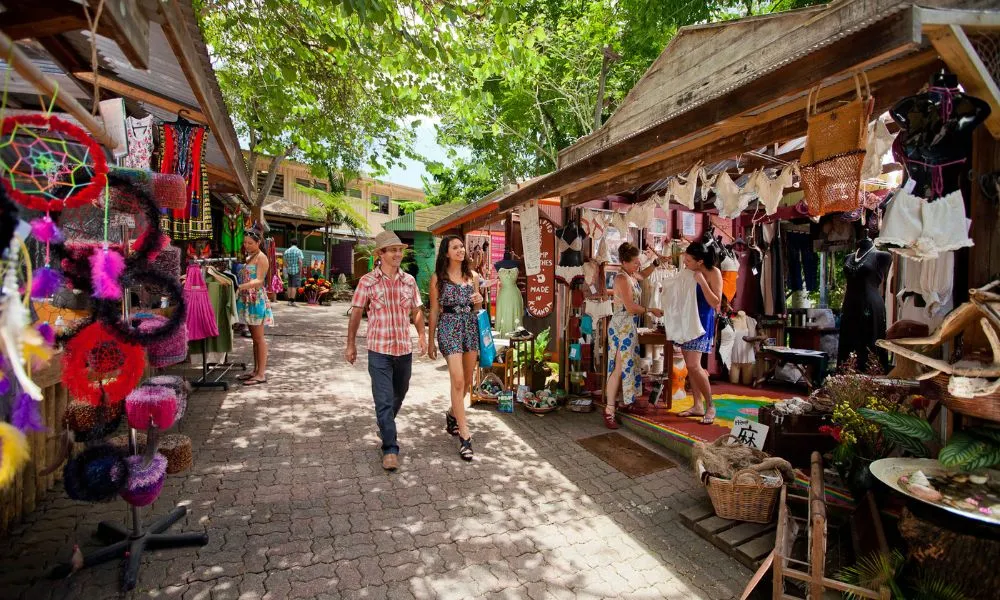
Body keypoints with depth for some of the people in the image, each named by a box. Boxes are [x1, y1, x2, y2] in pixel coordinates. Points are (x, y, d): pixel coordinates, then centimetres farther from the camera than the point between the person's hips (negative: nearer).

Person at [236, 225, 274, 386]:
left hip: (257, 300, -8)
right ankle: (256, 370, 20)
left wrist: (241, 286, -32)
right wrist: (238, 287, 1)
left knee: (259, 338, -5)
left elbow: (259, 281, -20)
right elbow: (245, 278, 17)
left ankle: (261, 374, -1)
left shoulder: (261, 257, -8)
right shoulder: (249, 257, 17)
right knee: (254, 338, 12)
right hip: (248, 300, 8)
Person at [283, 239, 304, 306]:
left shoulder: (286, 251, 9)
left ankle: (289, 301, 14)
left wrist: (287, 269, 19)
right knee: (294, 286, -5)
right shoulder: (298, 251, -6)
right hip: (296, 270, -5)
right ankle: (292, 301, -8)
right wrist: (300, 271, -7)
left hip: (289, 270, 5)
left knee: (290, 286, 12)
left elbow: (285, 262, 9)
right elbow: (300, 262, -13)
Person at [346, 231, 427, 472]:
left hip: (404, 349, 4)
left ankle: (385, 426, 48)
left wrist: (422, 336, 7)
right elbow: (356, 313, 0)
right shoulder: (368, 281, -6)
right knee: (384, 400, -6)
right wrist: (350, 344, 3)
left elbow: (416, 311, 14)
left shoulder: (409, 280, 4)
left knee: (399, 395, 21)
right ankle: (390, 448, 6)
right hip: (379, 350, -4)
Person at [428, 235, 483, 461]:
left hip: (471, 327, 5)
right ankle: (465, 435, -5)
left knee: (467, 380, 12)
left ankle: (453, 414, 39)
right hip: (449, 327, -5)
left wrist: (479, 301, -5)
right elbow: (434, 310, 3)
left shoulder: (473, 276, 11)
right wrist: (430, 341, 4)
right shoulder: (438, 277, 0)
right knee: (458, 380, -12)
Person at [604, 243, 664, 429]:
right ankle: (609, 411, -6)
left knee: (627, 367, 14)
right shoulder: (622, 278, -18)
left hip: (629, 328, 10)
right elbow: (631, 307, -21)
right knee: (619, 369, -9)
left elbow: (642, 275, 34)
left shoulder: (631, 275, 11)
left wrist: (656, 262, 18)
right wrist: (651, 310, -8)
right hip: (622, 328, -10)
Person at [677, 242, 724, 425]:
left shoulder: (714, 273, -13)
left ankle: (710, 407, 3)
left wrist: (702, 281, -23)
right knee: (689, 365, 8)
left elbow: (716, 303, -18)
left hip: (702, 322, -7)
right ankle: (698, 406, 18)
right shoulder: (689, 271, 5)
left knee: (694, 365, -14)